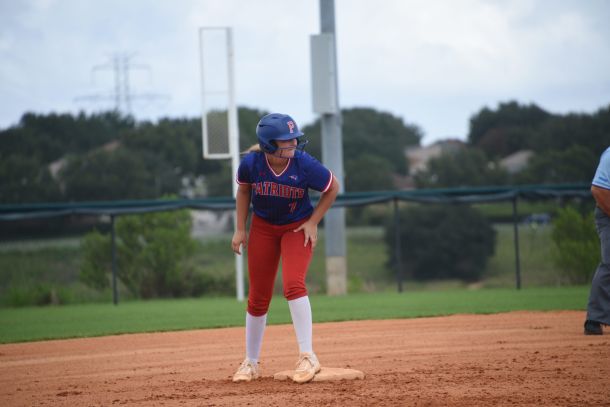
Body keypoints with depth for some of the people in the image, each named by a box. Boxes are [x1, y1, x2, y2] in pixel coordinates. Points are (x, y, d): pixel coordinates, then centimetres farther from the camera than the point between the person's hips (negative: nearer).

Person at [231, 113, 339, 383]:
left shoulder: (304, 164, -25)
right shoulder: (251, 163, -21)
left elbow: (332, 188, -7)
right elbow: (244, 190, 2)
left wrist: (313, 222, -10)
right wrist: (240, 229, 1)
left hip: (298, 227, -2)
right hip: (263, 227, 2)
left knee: (293, 285, -24)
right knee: (258, 297, 6)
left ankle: (307, 356, -21)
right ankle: (251, 363, 20)